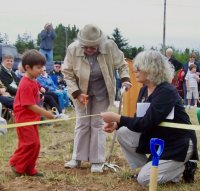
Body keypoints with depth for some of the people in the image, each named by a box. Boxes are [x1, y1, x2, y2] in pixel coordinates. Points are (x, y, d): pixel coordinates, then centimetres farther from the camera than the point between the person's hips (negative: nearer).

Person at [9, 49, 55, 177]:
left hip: (32, 118, 10)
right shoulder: (26, 84, -21)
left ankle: (29, 169, 18)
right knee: (30, 143, -9)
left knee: (35, 144, 10)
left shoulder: (33, 81, 9)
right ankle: (17, 165, 6)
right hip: (24, 118, -10)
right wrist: (46, 113, -18)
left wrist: (45, 112, 12)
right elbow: (30, 105, -23)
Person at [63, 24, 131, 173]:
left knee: (98, 124, 3)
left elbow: (122, 64, -6)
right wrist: (76, 93, -20)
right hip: (82, 91, 1)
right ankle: (77, 158, 20)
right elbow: (68, 73, -12)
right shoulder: (73, 49, -23)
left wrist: (125, 79, -22)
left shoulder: (109, 46, -24)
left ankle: (97, 161, 11)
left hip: (102, 92, -1)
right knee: (82, 123, 8)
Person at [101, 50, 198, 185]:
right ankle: (148, 167, 7)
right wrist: (116, 124, -10)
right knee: (123, 133, -7)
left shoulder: (166, 92, -25)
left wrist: (116, 117, -27)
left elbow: (146, 123, -30)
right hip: (157, 138, 8)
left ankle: (184, 167, 5)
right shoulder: (144, 90, 3)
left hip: (178, 144, -8)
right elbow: (139, 120, 7)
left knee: (144, 179, -12)